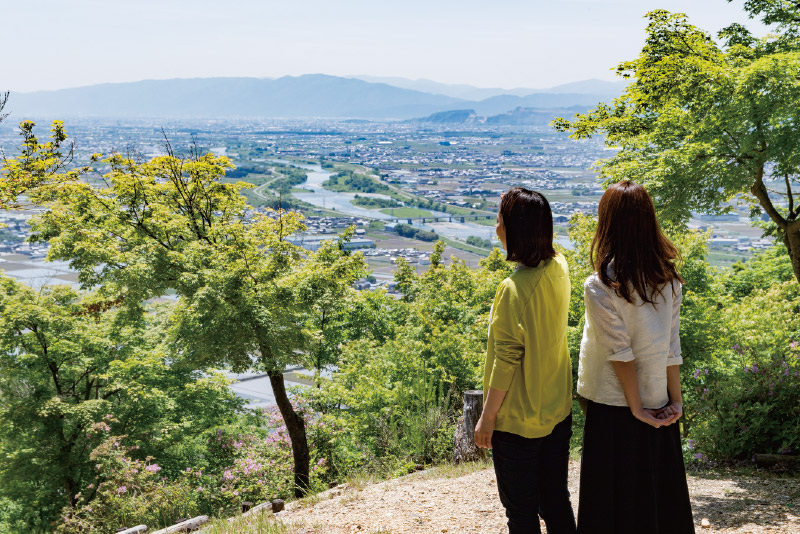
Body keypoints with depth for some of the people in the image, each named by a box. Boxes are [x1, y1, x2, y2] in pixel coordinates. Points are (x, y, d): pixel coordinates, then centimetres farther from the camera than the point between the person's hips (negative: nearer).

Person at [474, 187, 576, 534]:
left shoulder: (514, 288, -25)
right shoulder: (559, 268, -3)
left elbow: (506, 360, -22)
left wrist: (487, 417, -12)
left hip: (518, 421, -7)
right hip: (558, 412, 8)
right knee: (556, 502, 20)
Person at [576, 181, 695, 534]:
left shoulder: (600, 286, -18)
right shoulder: (668, 277, -1)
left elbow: (620, 352, -16)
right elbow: (672, 345, 1)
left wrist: (636, 408, -10)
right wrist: (676, 400, 4)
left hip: (614, 407, -5)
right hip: (659, 401, 5)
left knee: (616, 498, 7)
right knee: (661, 490, 18)